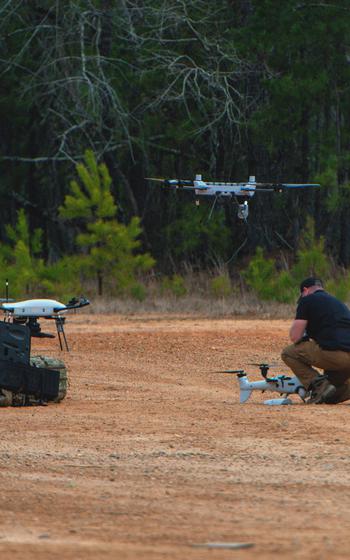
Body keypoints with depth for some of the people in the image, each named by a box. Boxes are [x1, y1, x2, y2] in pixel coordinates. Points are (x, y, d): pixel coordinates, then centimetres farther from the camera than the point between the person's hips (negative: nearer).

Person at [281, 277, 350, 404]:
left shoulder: (307, 300, 7)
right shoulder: (338, 302, 29)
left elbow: (295, 337, 2)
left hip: (333, 353, -7)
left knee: (288, 353, 13)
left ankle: (317, 385, -5)